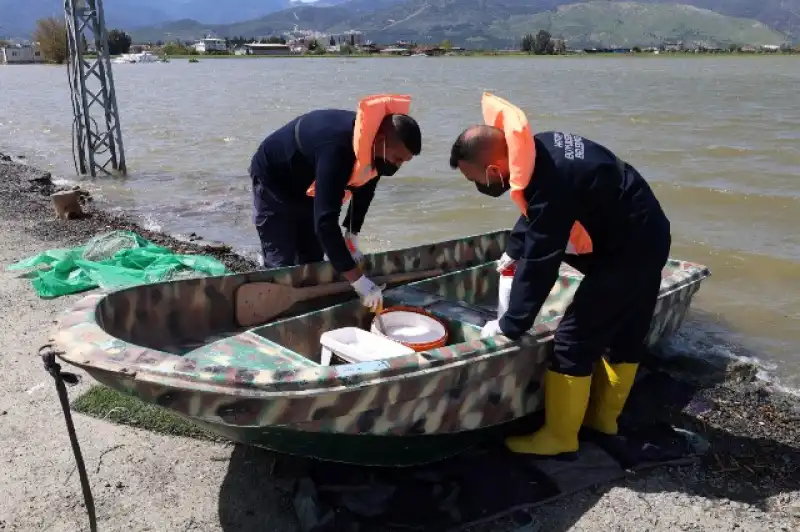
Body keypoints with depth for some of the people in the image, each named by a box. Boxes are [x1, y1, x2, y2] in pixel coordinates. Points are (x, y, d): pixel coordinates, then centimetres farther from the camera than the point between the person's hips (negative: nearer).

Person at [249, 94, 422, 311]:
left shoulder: (375, 143, -18)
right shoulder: (338, 147, -43)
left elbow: (364, 188, 2)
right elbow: (325, 221, -48)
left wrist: (351, 237, -1)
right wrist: (358, 280, -48)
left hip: (309, 187, 8)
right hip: (275, 181, -8)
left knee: (312, 261, 11)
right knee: (281, 266, -10)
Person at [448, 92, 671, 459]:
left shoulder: (550, 183, -31)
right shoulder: (539, 150, -3)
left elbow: (539, 264, -26)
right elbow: (534, 214, 17)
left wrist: (509, 326, -16)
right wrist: (513, 249, 16)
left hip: (626, 251, -10)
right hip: (646, 238, 10)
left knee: (574, 341, -3)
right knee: (624, 336, 19)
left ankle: (559, 439, 10)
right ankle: (602, 418, 36)